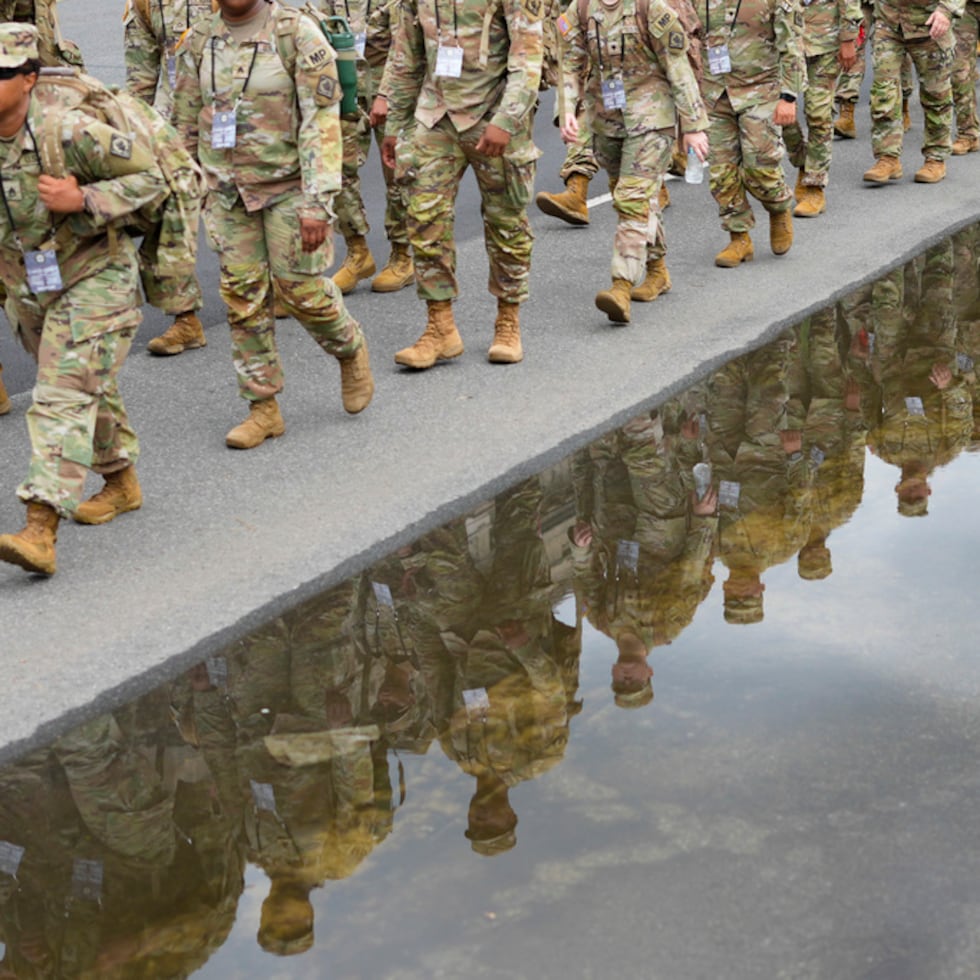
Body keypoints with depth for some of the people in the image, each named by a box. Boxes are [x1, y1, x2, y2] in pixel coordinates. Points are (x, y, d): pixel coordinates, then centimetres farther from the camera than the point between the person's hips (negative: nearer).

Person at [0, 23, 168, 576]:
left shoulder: (71, 133, -24)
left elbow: (152, 178, -15)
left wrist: (82, 199, -27)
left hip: (93, 281, -6)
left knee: (65, 398, -16)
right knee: (91, 388, 22)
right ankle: (123, 483, 43)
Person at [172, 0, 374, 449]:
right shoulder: (200, 41, 2)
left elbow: (322, 121, -17)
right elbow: (186, 121, 13)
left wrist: (317, 202, -23)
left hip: (288, 183, -4)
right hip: (228, 189, 4)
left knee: (300, 286, -3)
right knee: (243, 295, 3)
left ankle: (351, 350, 28)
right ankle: (263, 409, 12)